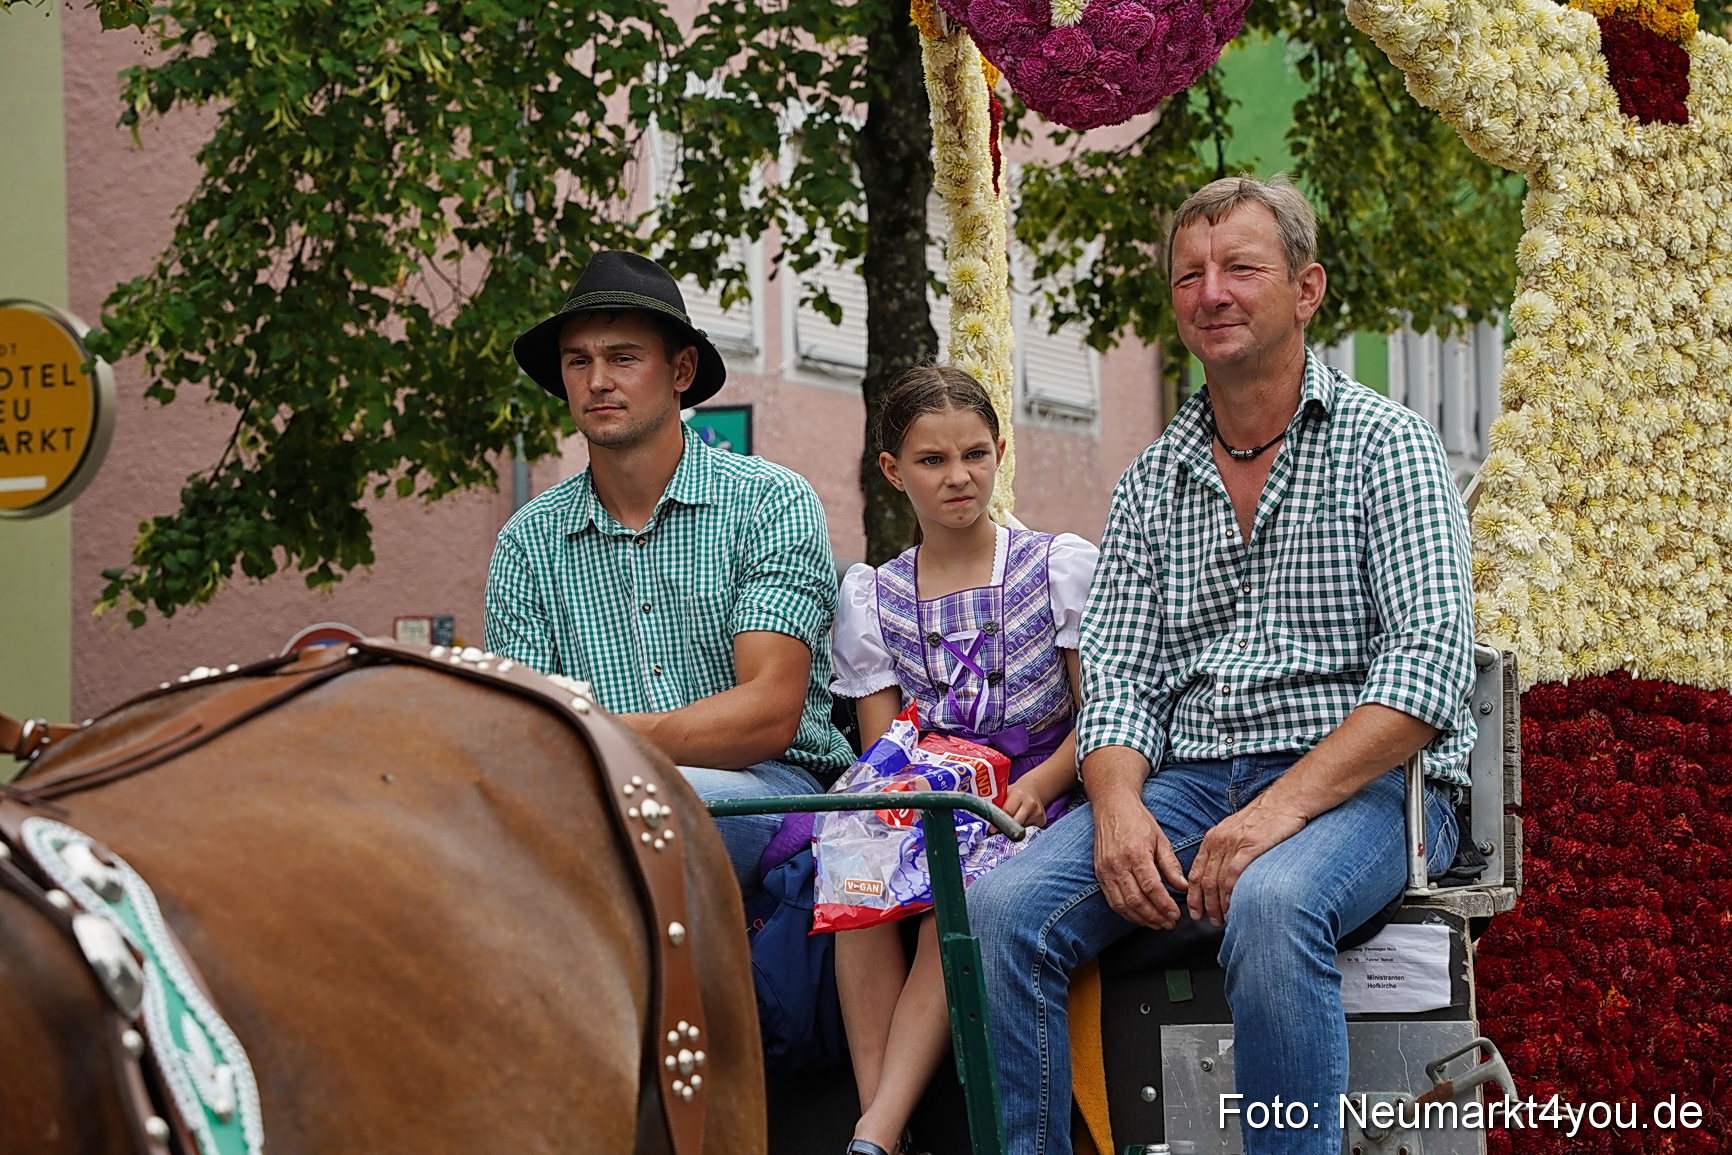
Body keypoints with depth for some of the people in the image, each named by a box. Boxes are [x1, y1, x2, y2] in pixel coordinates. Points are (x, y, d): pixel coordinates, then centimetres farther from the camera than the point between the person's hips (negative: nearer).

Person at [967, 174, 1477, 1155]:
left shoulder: (1385, 445, 0)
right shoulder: (1153, 482, 16)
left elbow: (1430, 664, -11)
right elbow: (1116, 676, 10)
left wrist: (1282, 807, -22)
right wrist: (1118, 808, -13)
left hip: (1361, 782, -4)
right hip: (1187, 783, 5)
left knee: (1270, 907, -38)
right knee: (1004, 909, -21)